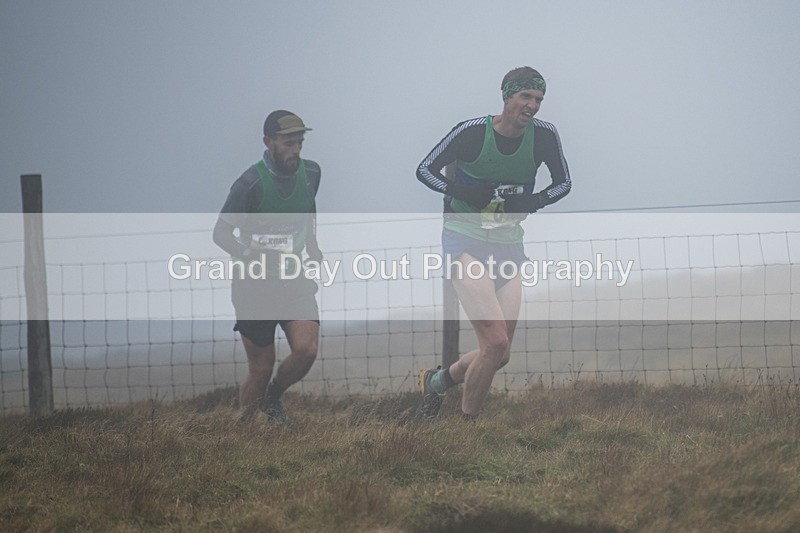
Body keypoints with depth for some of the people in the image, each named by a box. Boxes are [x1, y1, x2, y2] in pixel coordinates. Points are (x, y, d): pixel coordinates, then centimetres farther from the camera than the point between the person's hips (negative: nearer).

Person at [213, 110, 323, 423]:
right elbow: (221, 233, -10)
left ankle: (273, 397, 16)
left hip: (295, 281, 4)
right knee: (261, 369, -2)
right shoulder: (250, 184, -16)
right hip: (254, 285, -4)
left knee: (306, 350, -15)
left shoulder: (310, 173, 2)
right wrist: (253, 257, -25)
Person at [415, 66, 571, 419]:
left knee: (500, 356, 2)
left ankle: (436, 381, 29)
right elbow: (424, 170, -3)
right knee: (495, 342, -19)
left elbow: (564, 182, 9)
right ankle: (467, 423, -2)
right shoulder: (472, 132, -13)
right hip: (465, 240, -5)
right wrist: (462, 192, -20)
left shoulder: (544, 135, -4)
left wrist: (532, 201, -10)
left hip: (508, 245, 5)